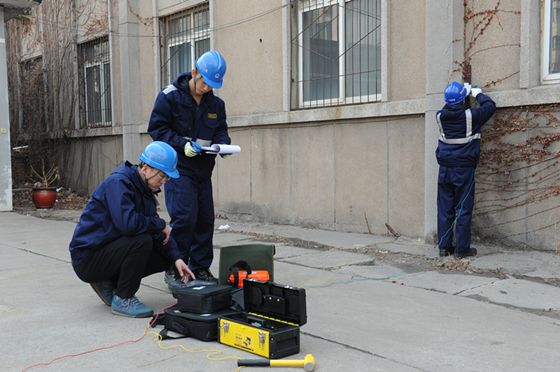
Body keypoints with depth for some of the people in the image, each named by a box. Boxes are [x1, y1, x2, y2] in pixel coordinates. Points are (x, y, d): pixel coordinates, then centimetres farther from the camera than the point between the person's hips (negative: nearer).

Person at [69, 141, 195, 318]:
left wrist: (176, 258, -9)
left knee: (165, 257, 2)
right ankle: (122, 300, -12)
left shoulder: (145, 189, 7)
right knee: (142, 240, -29)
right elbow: (128, 223, -36)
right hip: (87, 258, -9)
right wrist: (161, 225, -20)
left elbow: (159, 233, 5)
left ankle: (109, 282, 11)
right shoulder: (118, 183, -20)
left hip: (107, 251, 9)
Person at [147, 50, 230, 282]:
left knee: (205, 220, 7)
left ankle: (200, 268, 19)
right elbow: (156, 128, -8)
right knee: (185, 218, -13)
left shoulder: (216, 104, 9)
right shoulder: (170, 97, -7)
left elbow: (220, 130, 16)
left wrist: (222, 144, -7)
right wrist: (182, 144, -20)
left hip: (203, 171, 6)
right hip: (178, 169, -6)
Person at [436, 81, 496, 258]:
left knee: (445, 209, 8)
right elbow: (490, 106, 5)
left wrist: (465, 93, 27)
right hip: (464, 170, -4)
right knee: (463, 209, 2)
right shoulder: (470, 116, -10)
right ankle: (462, 249, 4)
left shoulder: (440, 116, 0)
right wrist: (478, 94, 21)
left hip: (445, 169, 4)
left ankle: (444, 246, 12)